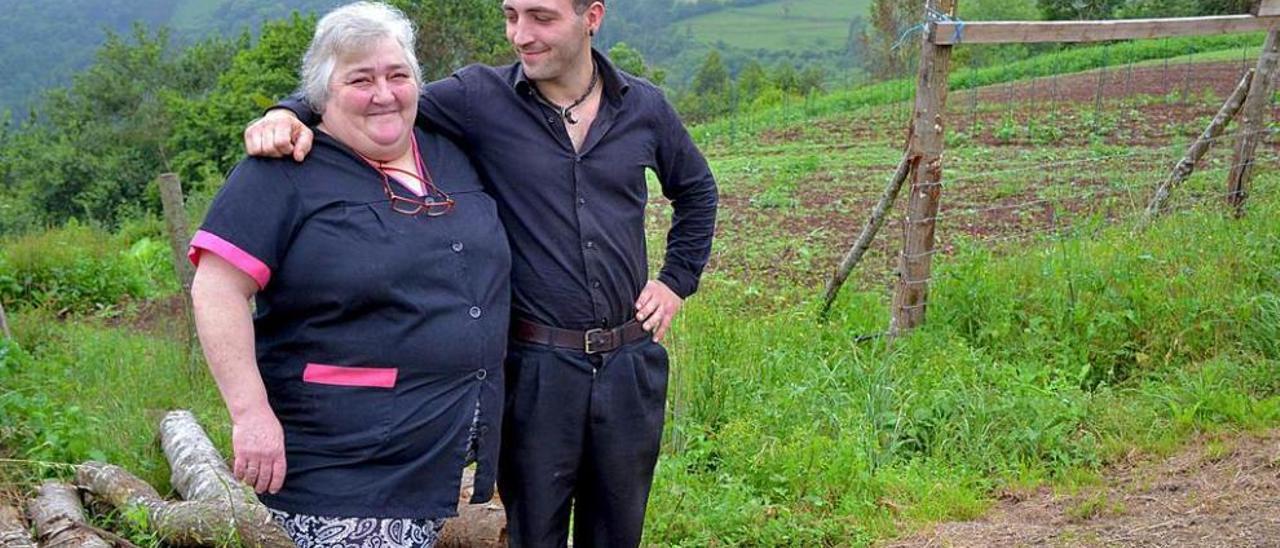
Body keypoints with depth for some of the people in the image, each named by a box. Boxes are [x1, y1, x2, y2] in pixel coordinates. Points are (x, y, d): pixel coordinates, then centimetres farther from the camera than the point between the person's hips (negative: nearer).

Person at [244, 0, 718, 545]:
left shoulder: (644, 107, 2)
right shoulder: (480, 96, -7)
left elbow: (696, 190, 18)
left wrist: (677, 280, 11)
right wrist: (293, 110, -30)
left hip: (630, 360, 3)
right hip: (534, 366, -2)